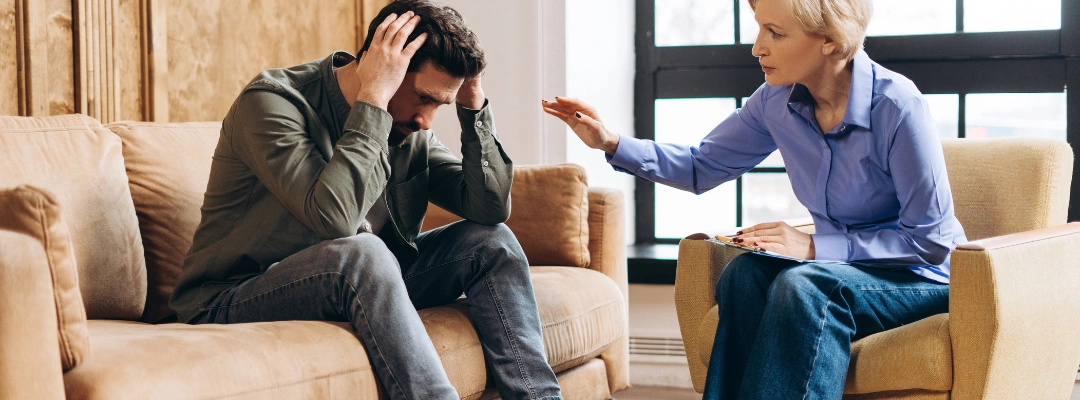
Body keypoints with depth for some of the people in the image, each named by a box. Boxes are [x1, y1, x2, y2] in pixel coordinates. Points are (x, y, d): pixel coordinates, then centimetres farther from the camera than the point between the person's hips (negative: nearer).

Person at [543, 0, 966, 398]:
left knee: (805, 284, -33)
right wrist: (611, 143, -4)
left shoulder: (897, 106, -23)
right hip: (835, 267, 5)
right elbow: (702, 168, 9)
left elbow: (931, 241, -19)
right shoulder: (777, 100, -5)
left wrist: (815, 246, -24)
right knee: (745, 272, -25)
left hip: (921, 278, -5)